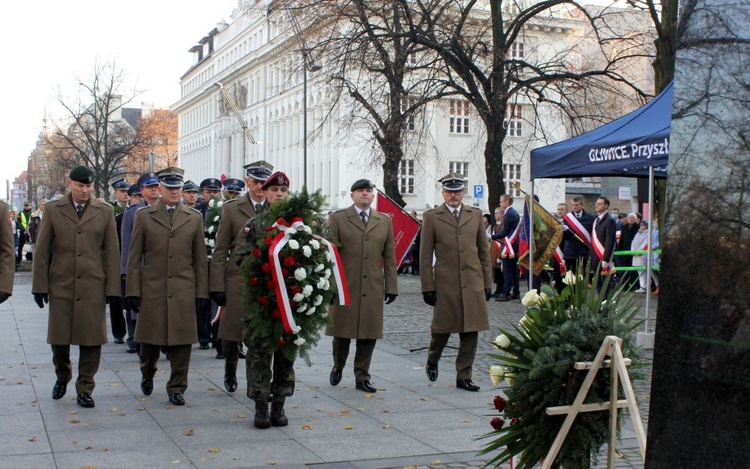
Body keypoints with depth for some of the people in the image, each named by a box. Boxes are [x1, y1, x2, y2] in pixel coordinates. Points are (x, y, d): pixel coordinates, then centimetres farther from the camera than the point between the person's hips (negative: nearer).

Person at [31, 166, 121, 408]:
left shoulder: (105, 212, 5)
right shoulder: (53, 210, 5)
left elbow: (112, 252, 4)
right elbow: (42, 250, 6)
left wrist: (112, 287, 0)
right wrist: (40, 285, 1)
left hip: (93, 286, 0)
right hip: (60, 285, 1)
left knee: (91, 339, 0)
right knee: (59, 338, 7)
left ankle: (84, 389, 14)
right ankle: (62, 377, 34)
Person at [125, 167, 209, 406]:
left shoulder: (194, 218, 9)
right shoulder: (144, 216, 6)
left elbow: (200, 258, 9)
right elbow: (135, 257, 4)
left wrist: (201, 291, 4)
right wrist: (133, 290, -2)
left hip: (183, 291, 1)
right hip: (152, 288, 0)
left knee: (182, 341, 0)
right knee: (150, 338, 8)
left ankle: (176, 388, 13)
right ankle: (147, 375, 36)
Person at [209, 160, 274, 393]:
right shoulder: (232, 209, 4)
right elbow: (220, 251, 2)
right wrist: (217, 286, -4)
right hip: (237, 282, 0)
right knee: (231, 333, 6)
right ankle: (230, 372, 31)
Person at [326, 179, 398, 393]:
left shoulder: (385, 221, 12)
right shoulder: (337, 219, 3)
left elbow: (389, 257, 10)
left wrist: (391, 286, 6)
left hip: (373, 289, 2)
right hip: (345, 287, -2)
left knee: (369, 335, 4)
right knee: (342, 332, 4)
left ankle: (362, 378, 16)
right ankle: (337, 367, 30)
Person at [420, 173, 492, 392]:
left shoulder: (475, 215, 11)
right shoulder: (432, 217, 2)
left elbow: (484, 251, 14)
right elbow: (426, 255, 1)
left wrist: (487, 283, 9)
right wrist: (427, 287, -4)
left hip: (473, 283, 3)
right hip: (445, 283, -3)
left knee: (470, 332, 3)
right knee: (442, 328, 4)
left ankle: (463, 376, 12)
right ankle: (432, 362, 32)